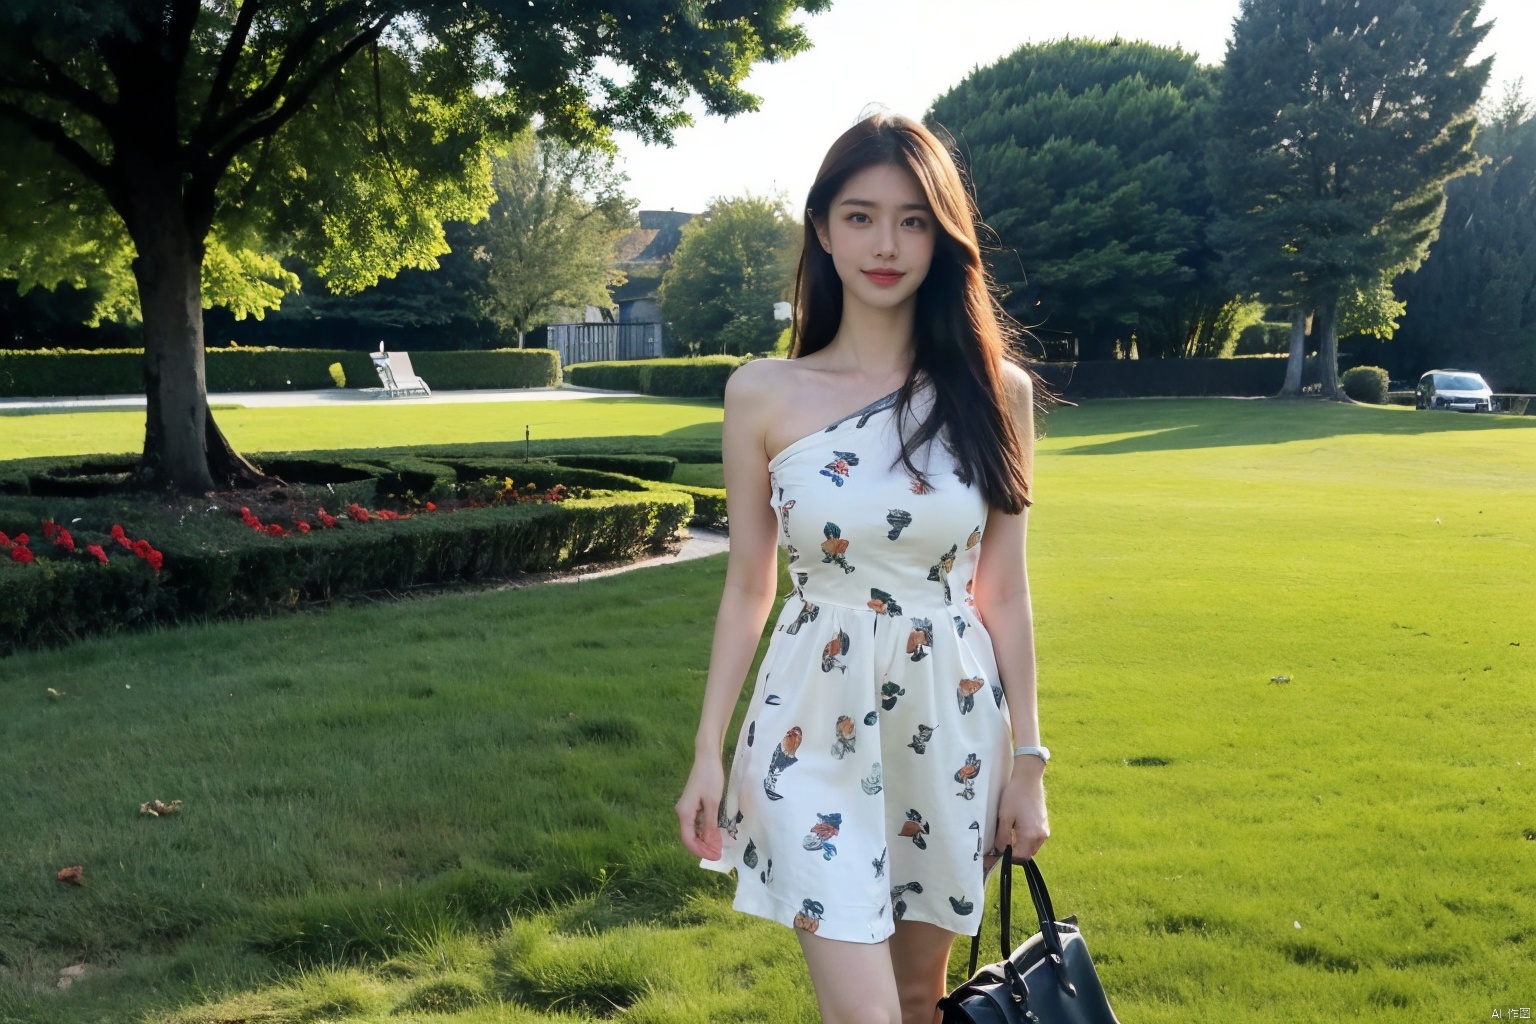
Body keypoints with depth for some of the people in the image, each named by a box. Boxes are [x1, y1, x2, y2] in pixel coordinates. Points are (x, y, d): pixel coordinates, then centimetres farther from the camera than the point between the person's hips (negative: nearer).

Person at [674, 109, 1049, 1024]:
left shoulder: (994, 391, -2)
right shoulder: (763, 395, -4)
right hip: (817, 724, -1)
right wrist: (709, 751, 1)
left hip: (952, 724, 2)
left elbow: (1004, 591, 2)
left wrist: (1028, 759, 3)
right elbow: (748, 587, 2)